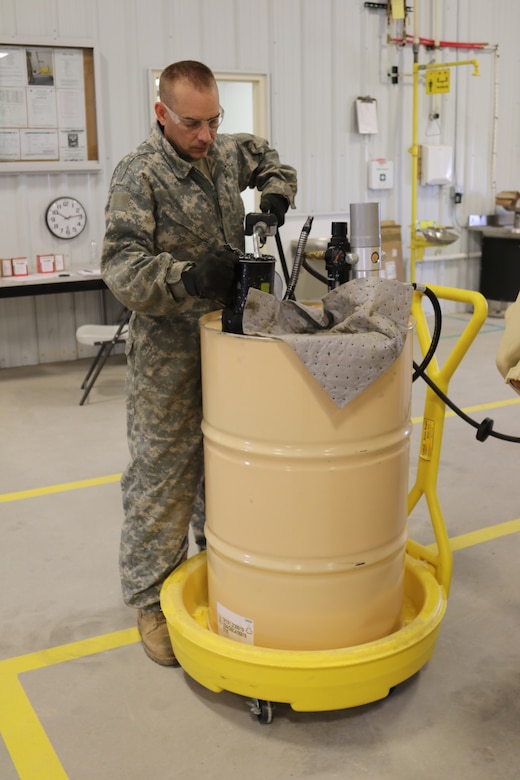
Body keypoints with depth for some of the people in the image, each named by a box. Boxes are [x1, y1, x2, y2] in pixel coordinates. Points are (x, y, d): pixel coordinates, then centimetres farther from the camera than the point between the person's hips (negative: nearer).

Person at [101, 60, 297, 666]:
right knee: (162, 474, -2)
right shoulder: (138, 175, -15)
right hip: (168, 350, -7)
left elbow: (269, 160, 28)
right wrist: (187, 277, -39)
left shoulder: (226, 153, 7)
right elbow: (121, 264, -22)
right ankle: (151, 599, 12)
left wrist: (274, 197, 6)